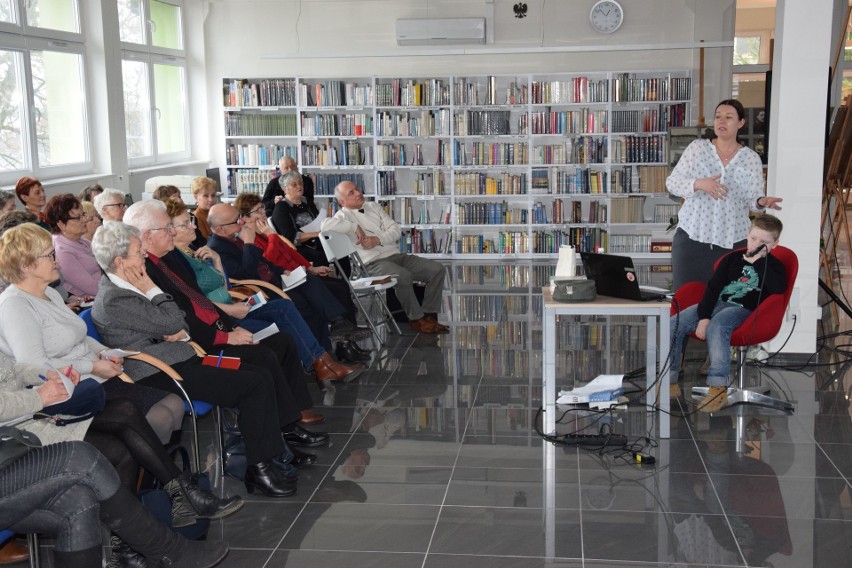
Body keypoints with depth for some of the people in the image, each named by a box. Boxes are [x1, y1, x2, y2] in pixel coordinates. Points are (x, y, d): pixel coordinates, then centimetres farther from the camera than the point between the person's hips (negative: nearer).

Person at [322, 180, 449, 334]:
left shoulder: (373, 206, 20)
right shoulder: (343, 216, 2)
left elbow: (396, 230, 11)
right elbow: (326, 225, -23)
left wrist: (378, 239, -8)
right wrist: (355, 226, -15)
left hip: (397, 255, 7)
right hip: (374, 263, -7)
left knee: (437, 270, -9)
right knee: (403, 276, -35)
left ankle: (429, 316, -4)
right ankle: (416, 319, -15)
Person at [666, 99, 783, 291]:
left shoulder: (751, 158, 6)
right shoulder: (697, 148, 4)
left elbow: (753, 198, 4)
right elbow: (672, 182, 0)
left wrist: (761, 202, -20)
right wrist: (698, 184, -19)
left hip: (732, 241, 1)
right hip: (692, 236, 0)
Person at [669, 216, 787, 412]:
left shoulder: (773, 265, 7)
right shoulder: (733, 258, 14)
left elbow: (779, 287, -15)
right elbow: (713, 286, 6)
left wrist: (758, 263, -13)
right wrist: (703, 317, -7)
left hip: (742, 309, -4)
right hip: (716, 304, 4)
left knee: (716, 326, -38)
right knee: (674, 323, -17)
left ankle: (719, 387, -37)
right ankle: (669, 379, -8)